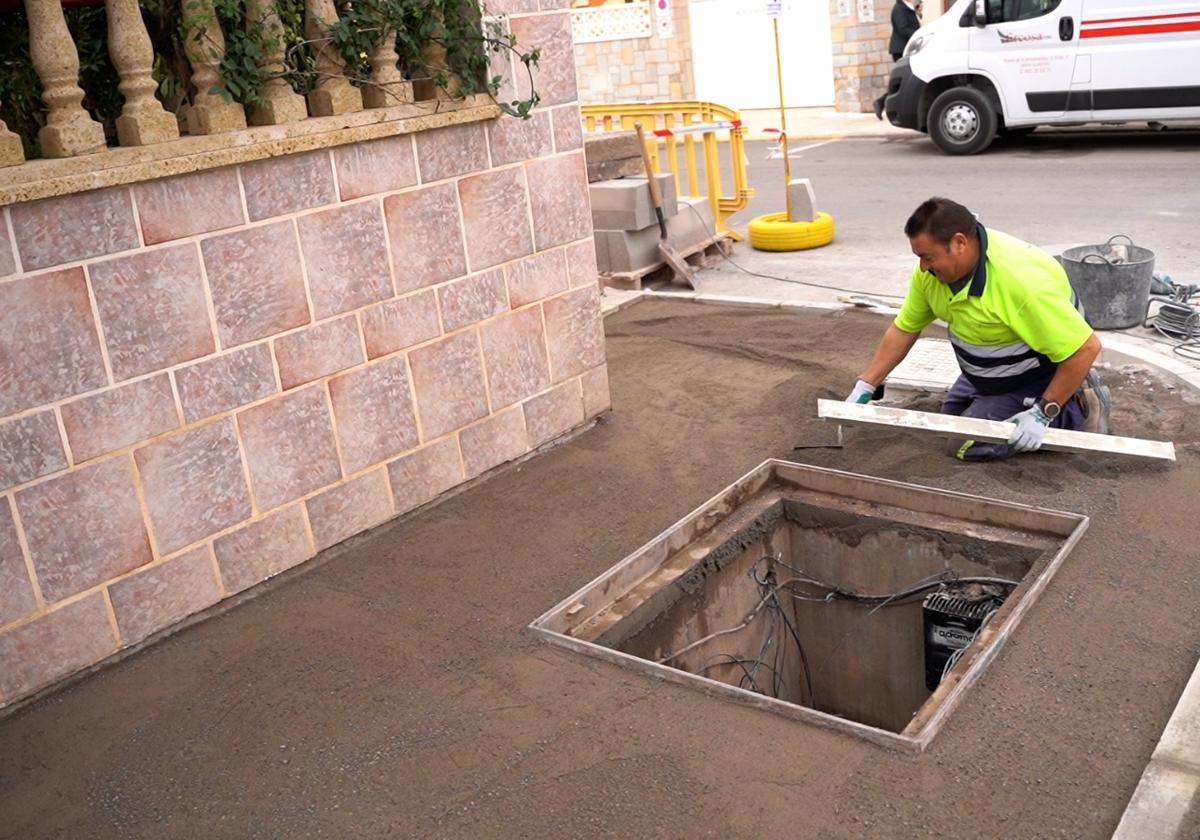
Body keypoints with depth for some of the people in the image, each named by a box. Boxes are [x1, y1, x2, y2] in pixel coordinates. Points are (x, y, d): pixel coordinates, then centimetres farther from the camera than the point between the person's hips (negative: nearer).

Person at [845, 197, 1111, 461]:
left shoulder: (1022, 280, -40)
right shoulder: (932, 268, -16)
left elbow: (1086, 347, -34)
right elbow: (905, 328, -2)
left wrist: (1042, 413, -32)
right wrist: (865, 386, -6)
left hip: (1039, 373, -8)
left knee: (970, 445, -13)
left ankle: (1077, 410, -2)